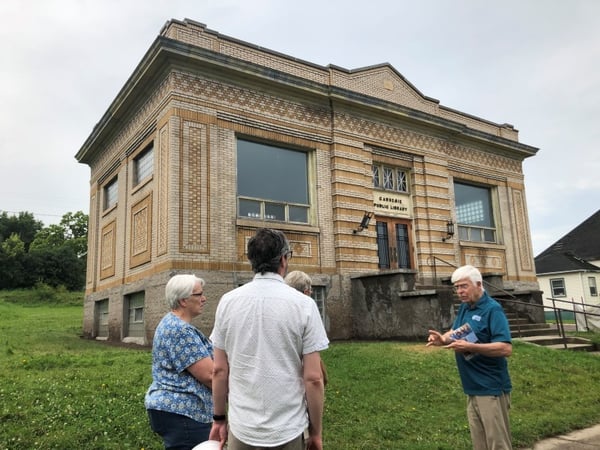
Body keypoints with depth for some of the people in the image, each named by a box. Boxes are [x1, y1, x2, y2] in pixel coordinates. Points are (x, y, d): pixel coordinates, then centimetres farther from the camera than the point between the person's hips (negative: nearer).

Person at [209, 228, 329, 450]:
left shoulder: (228, 301, -4)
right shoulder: (303, 304, -11)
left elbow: (219, 370, 0)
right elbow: (313, 378, -11)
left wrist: (219, 419, 12)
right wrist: (316, 431, 0)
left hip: (242, 429, 2)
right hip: (288, 431, -2)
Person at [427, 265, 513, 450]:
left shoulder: (493, 309, -16)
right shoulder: (464, 307, 9)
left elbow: (506, 348, -23)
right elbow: (455, 332, 20)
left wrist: (470, 347, -30)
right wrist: (442, 338, -2)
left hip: (491, 389, -8)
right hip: (472, 389, 8)